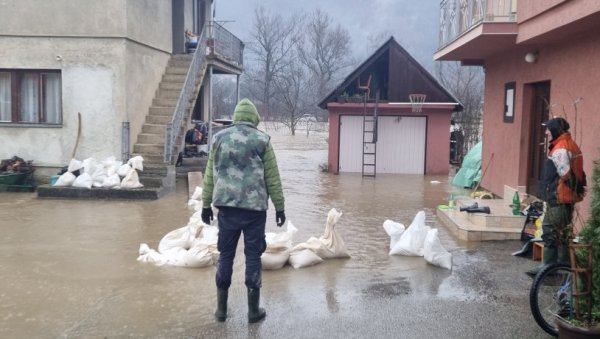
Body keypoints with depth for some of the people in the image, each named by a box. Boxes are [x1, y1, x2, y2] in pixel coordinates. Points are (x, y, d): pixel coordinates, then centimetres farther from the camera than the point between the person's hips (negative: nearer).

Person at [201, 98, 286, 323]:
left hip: (226, 206, 3)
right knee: (253, 255, 5)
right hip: (254, 206, -2)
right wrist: (279, 207, 6)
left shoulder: (219, 138, 7)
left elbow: (210, 175, 8)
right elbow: (272, 178, -1)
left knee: (225, 254, 11)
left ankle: (221, 308, 17)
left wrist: (206, 205, 15)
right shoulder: (261, 140, -2)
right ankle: (253, 309, 11)